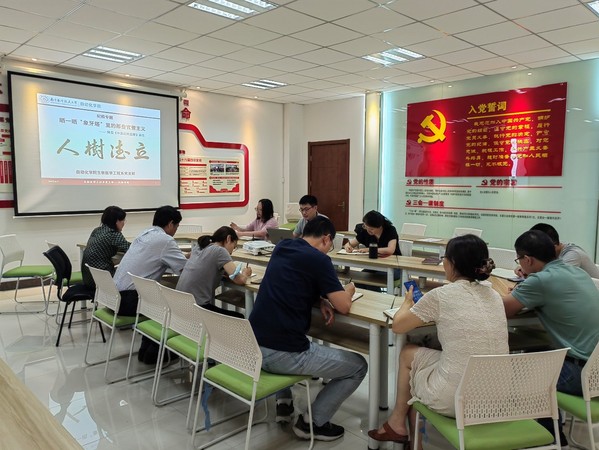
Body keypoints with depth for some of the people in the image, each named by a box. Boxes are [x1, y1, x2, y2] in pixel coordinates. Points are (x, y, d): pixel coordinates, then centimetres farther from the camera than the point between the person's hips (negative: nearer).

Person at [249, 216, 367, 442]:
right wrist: (348, 290, 14)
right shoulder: (318, 259, -10)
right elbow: (344, 306, -9)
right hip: (282, 353, -8)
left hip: (253, 345, 8)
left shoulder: (282, 247, 12)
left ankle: (284, 402, 35)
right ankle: (313, 422, 16)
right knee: (358, 366, 8)